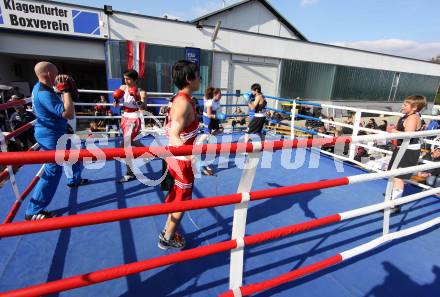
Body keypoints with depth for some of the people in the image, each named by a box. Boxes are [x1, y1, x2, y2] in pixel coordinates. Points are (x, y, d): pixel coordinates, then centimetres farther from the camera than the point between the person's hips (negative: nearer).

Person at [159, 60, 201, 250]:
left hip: (176, 158, 9)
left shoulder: (178, 99, 7)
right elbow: (174, 138, -29)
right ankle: (167, 239, 29)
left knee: (176, 197, 24)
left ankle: (168, 231, 42)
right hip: (182, 161, -9)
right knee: (181, 201, 9)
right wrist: (193, 156, -43)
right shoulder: (184, 103, -23)